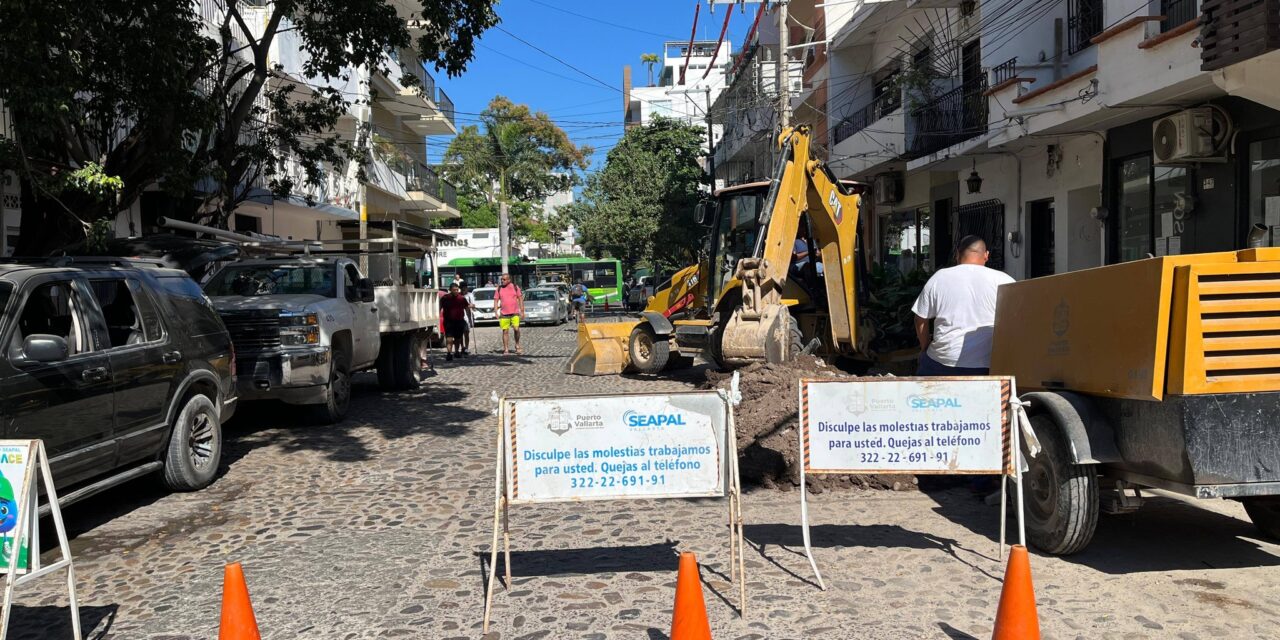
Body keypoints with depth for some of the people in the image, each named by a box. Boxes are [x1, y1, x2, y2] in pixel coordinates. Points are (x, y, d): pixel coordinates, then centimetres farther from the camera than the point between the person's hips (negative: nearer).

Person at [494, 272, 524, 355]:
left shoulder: (515, 287, 5)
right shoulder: (499, 289, 7)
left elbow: (520, 299, 6)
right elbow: (496, 301, 8)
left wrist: (522, 311, 1)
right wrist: (496, 312, -2)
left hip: (515, 313, -1)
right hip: (504, 314, 1)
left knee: (516, 329, -12)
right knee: (505, 331, 1)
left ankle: (517, 346, 9)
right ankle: (505, 350, 7)